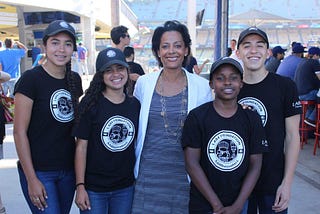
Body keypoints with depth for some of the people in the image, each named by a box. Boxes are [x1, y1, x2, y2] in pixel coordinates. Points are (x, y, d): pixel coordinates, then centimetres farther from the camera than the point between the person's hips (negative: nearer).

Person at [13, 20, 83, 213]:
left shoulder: (75, 80, 6)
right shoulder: (31, 79, -11)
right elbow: (19, 132, -12)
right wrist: (31, 179, -14)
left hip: (69, 169, 6)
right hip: (39, 171, -6)